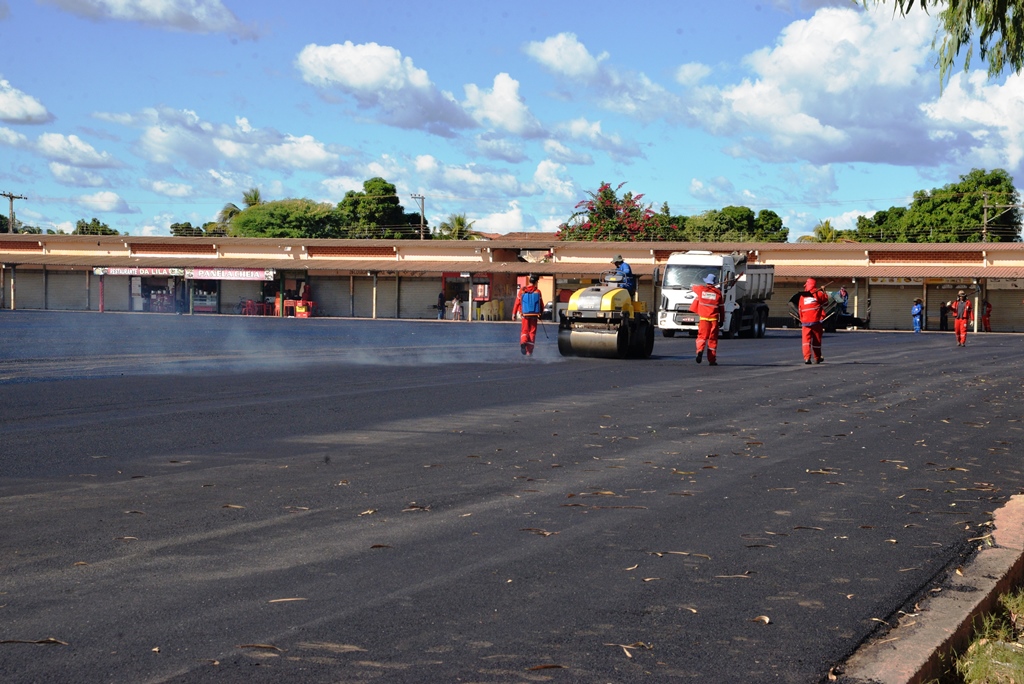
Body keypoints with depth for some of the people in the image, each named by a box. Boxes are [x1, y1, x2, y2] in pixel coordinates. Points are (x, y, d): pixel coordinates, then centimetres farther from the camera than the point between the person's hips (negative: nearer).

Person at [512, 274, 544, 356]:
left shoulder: (522, 290, -3)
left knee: (524, 330, 12)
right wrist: (541, 313, 18)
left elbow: (517, 302, -2)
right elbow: (541, 305, 0)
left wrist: (514, 313, 5)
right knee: (532, 332, 6)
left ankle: (523, 342, -19)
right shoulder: (537, 292, -6)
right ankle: (529, 351, 4)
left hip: (525, 315, 1)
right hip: (534, 315, -1)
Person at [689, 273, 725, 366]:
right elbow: (721, 307, 6)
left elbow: (694, 287, 28)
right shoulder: (718, 292, 3)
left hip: (703, 318, 0)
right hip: (714, 319, 0)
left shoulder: (700, 289, 3)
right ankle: (712, 360, 5)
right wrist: (721, 320, 15)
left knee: (702, 336, 4)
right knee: (713, 339, 5)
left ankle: (700, 350, -26)